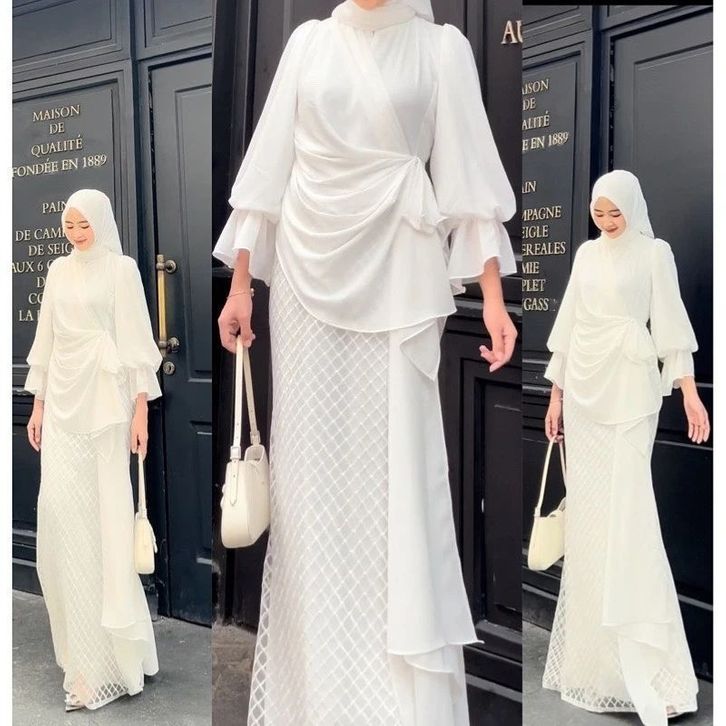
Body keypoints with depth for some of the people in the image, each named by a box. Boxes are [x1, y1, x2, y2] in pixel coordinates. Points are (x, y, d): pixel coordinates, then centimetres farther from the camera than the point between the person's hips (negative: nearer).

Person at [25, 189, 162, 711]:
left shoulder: (121, 269, -2)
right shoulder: (59, 270, 14)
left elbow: (137, 340, -7)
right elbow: (46, 339, 16)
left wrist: (141, 410, -12)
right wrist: (38, 404, 13)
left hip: (104, 399, -5)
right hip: (63, 400, 5)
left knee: (107, 508, -3)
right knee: (60, 506, 1)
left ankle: (115, 643, 10)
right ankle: (84, 641, 17)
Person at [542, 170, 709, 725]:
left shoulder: (655, 252, 1)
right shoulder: (587, 253, 15)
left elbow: (671, 322, -4)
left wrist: (690, 392, -13)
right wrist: (557, 393, 13)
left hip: (630, 387, -5)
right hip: (584, 387, 5)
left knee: (627, 504, -11)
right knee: (587, 505, 7)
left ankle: (642, 654, -5)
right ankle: (592, 646, 20)